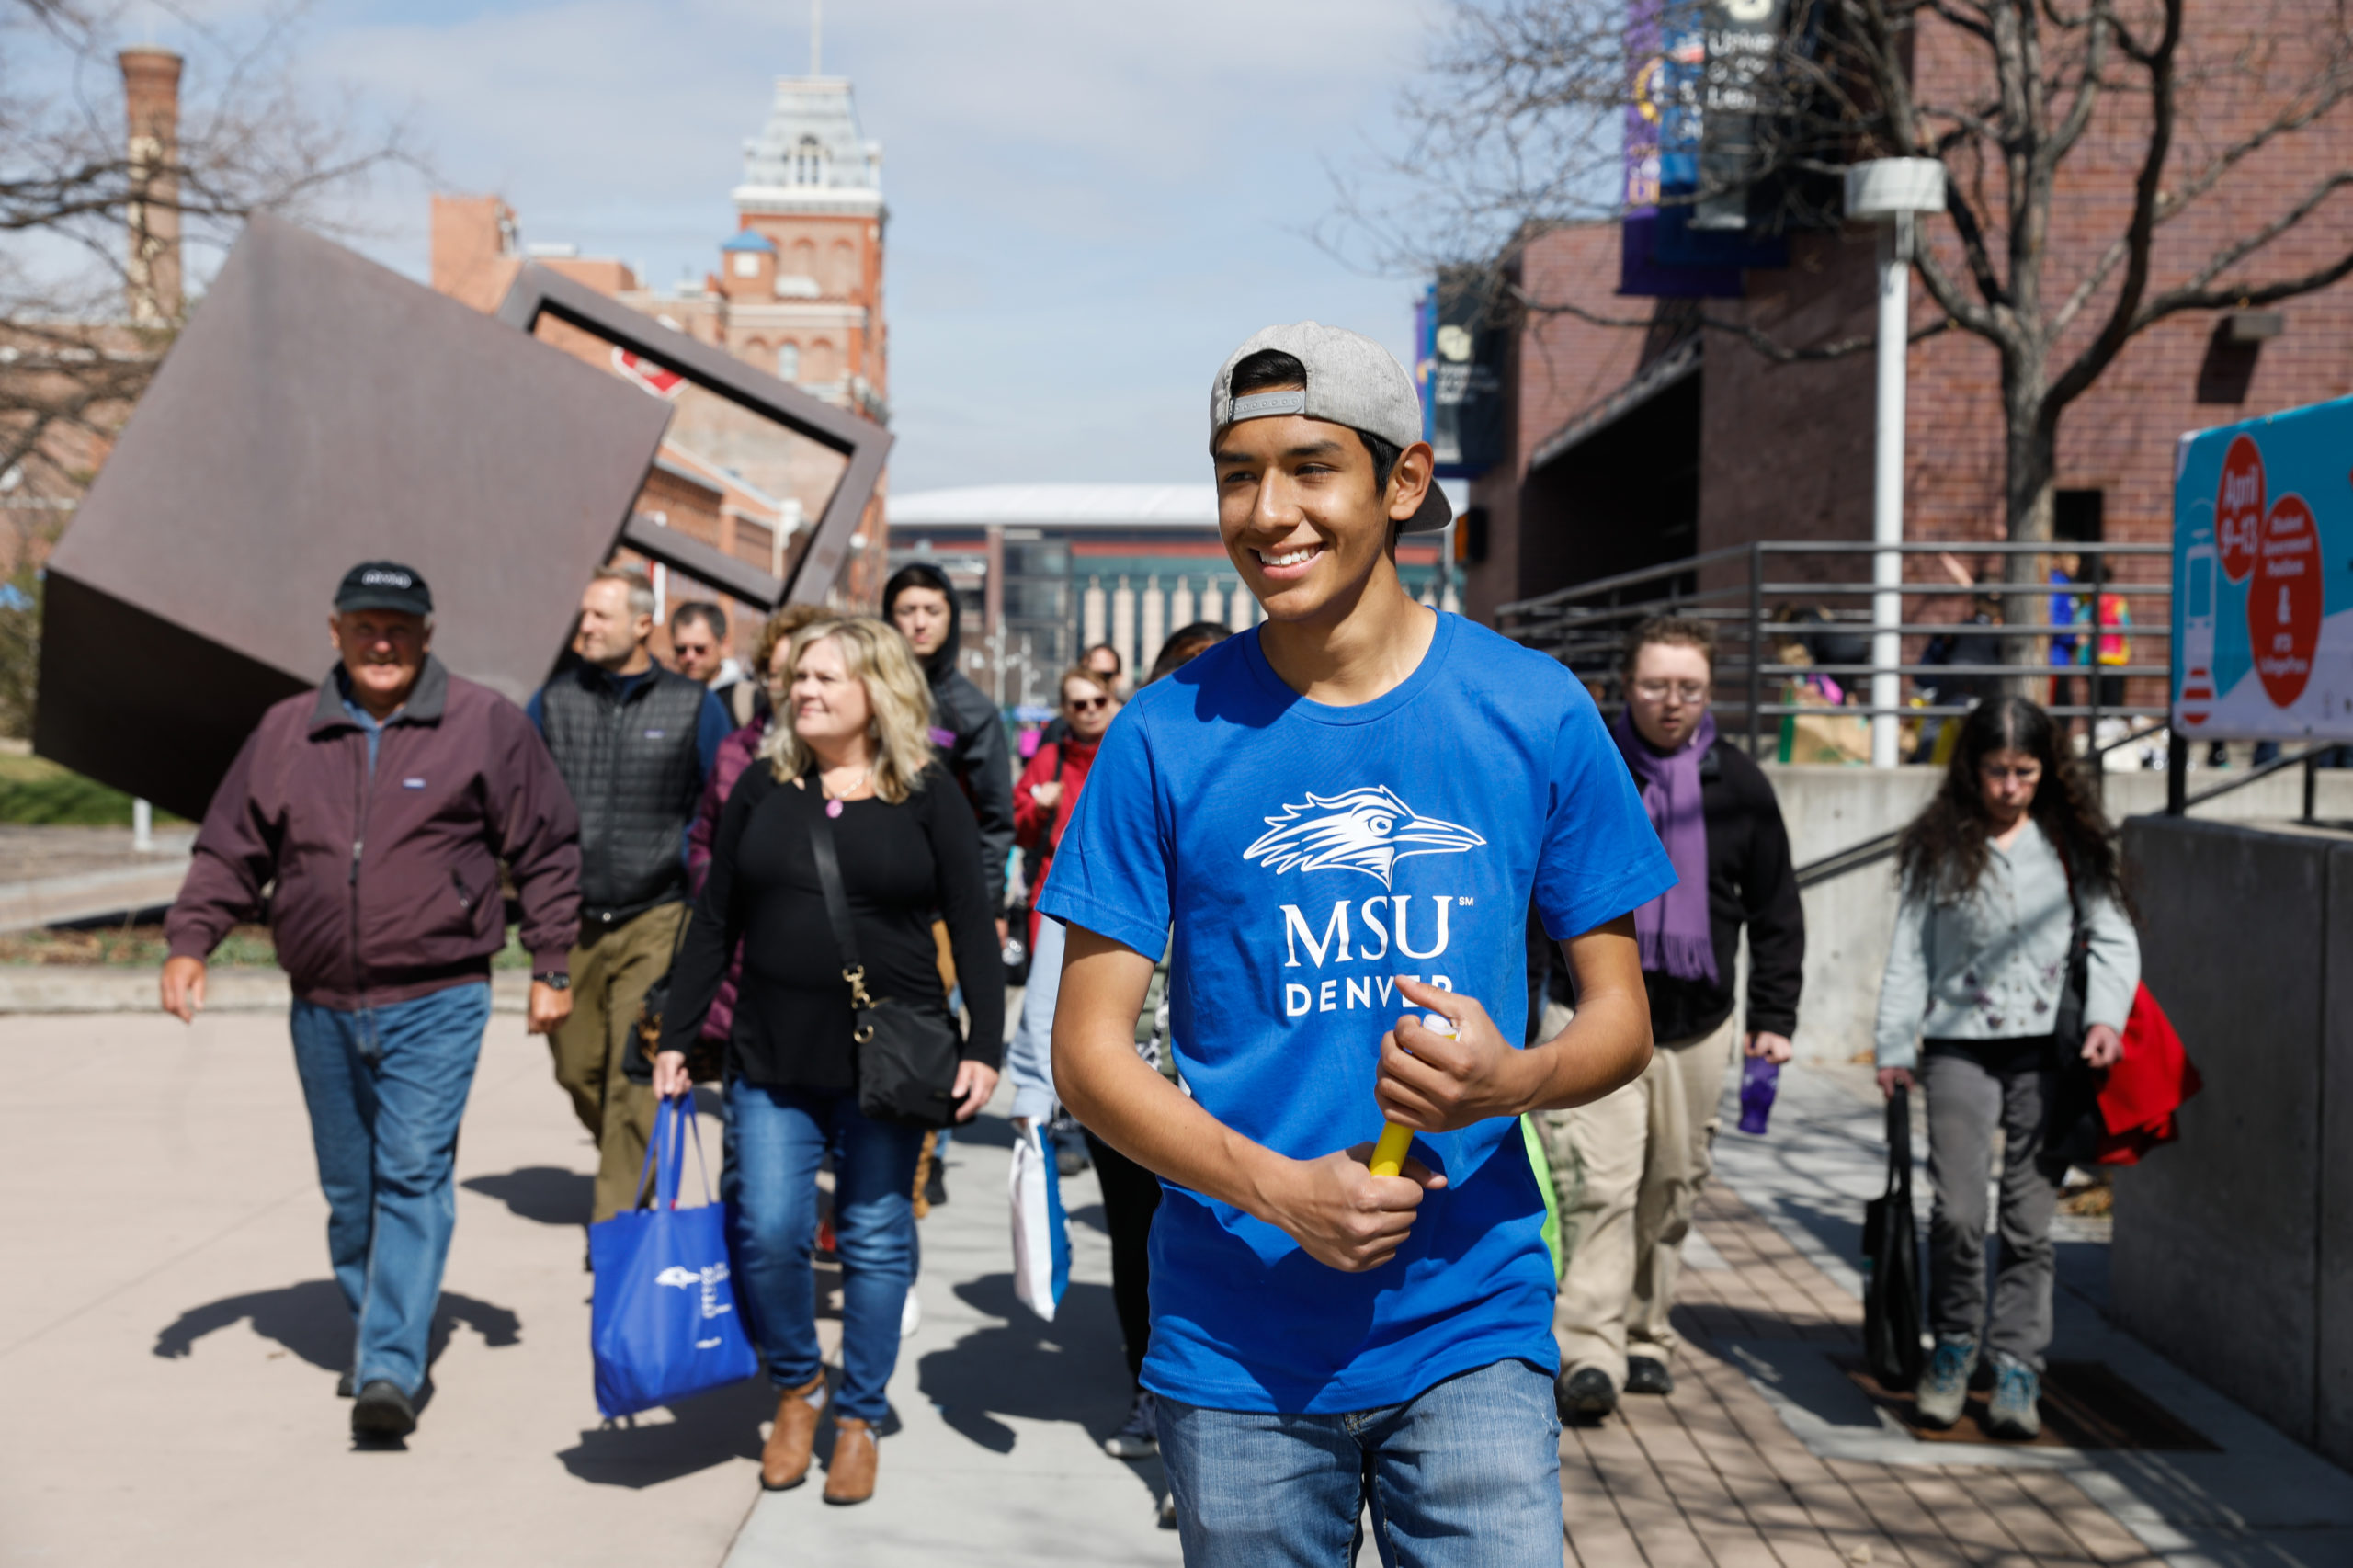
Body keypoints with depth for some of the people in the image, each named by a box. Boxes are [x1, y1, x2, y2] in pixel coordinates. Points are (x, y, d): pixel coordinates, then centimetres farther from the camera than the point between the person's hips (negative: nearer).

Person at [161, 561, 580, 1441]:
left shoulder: (484, 725, 0)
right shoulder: (286, 733, 8)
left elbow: (547, 850, 3)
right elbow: (230, 850, 13)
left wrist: (549, 967, 0)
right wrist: (188, 942, -1)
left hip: (435, 1003, -4)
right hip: (323, 1007, 4)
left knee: (414, 1176, -14)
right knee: (349, 1191, 13)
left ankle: (391, 1370, -15)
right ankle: (373, 1338, 30)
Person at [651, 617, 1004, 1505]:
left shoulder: (927, 795, 0)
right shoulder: (763, 788, 7)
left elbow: (972, 926, -1)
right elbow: (714, 924, 10)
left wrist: (985, 1046, -9)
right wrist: (675, 1037, 6)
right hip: (773, 1060, 2)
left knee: (877, 1241, 5)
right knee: (766, 1232, -4)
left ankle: (859, 1419, 21)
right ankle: (794, 1386, 23)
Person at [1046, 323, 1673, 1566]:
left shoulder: (1536, 714, -1)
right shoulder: (1167, 737, -3)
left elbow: (1622, 1017, 5)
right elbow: (1088, 1049, -1)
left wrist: (1512, 1080, -18)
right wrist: (1274, 1189, -16)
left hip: (1472, 1330, 0)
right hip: (1236, 1352, 0)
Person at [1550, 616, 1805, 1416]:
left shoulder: (1738, 783, 7)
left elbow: (1776, 908, 15)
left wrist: (1774, 1015, 10)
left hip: (1698, 1021, 3)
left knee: (1672, 1191, 10)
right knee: (1603, 1184, -14)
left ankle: (1645, 1336, 24)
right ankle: (1588, 1351, -15)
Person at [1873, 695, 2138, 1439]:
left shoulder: (2072, 842, 7)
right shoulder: (1940, 846, 6)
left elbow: (2113, 937, 8)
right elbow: (1909, 950, 7)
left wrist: (2106, 1017, -8)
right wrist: (1893, 1047, 2)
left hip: (2047, 1048, 1)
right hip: (1960, 1044, -1)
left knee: (2030, 1217, 1)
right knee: (1957, 1211, -10)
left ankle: (2017, 1366, 13)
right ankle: (1955, 1342, 14)